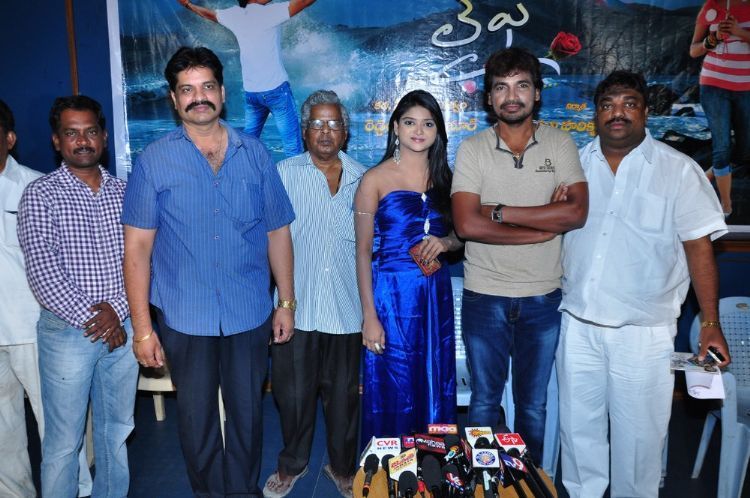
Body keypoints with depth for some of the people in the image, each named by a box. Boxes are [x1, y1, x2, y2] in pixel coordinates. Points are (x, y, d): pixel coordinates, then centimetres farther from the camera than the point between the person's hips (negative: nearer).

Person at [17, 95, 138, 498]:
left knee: (117, 430, 16)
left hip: (121, 326, 4)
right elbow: (43, 272, -13)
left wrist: (116, 309, -11)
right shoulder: (41, 195, -5)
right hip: (67, 331, -4)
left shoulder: (122, 192, 6)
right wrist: (91, 320, -14)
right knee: (64, 441, 7)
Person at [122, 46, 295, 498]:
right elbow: (138, 247, -5)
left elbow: (278, 232, 5)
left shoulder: (256, 155, 1)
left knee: (247, 411, 15)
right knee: (196, 415, 14)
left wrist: (287, 302, 5)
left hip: (250, 313, 1)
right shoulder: (154, 161, -3)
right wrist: (142, 328, -8)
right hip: (183, 317, -1)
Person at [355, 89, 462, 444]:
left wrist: (444, 242, -6)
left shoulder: (443, 177, 9)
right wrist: (369, 316, -12)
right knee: (391, 392, 4)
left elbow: (457, 235, 19)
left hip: (436, 296, 5)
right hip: (392, 294, -4)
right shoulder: (375, 179, -5)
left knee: (435, 391, 13)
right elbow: (363, 251, -6)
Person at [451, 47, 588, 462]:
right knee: (484, 402, 15)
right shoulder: (472, 149, -4)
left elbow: (576, 212, -14)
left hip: (543, 298, 1)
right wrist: (545, 225, -15)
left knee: (533, 405, 17)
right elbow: (467, 225, -17)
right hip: (485, 297, -1)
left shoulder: (560, 144, 0)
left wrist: (499, 212, -16)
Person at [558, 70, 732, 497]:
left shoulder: (679, 170, -3)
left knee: (638, 434, 8)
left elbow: (700, 247, -5)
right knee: (579, 428, 15)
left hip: (643, 332, -3)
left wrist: (711, 324, -7)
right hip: (578, 324, 3)